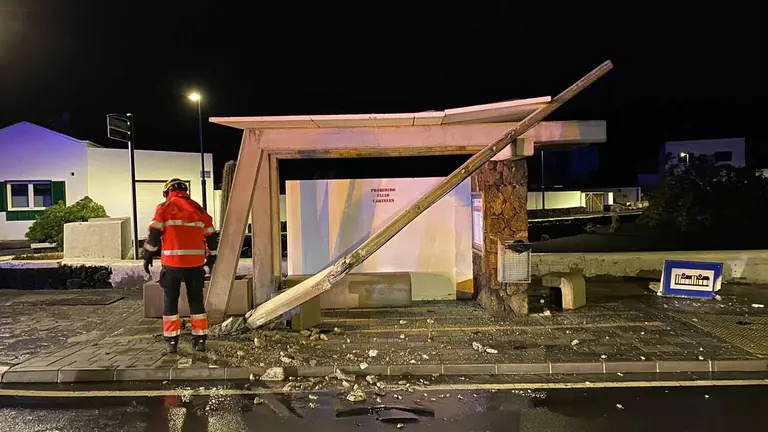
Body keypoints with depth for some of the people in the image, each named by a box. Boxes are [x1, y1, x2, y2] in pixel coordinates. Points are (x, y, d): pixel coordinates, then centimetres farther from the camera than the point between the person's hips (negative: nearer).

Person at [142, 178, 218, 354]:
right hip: (196, 262, 3)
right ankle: (200, 339, 13)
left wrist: (147, 256, 5)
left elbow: (154, 233, -4)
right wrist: (211, 259, 24)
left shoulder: (165, 207, 2)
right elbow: (212, 236, 15)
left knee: (170, 301, 9)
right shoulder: (198, 209, 13)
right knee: (196, 300, 11)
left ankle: (171, 341, 10)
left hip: (172, 262, -3)